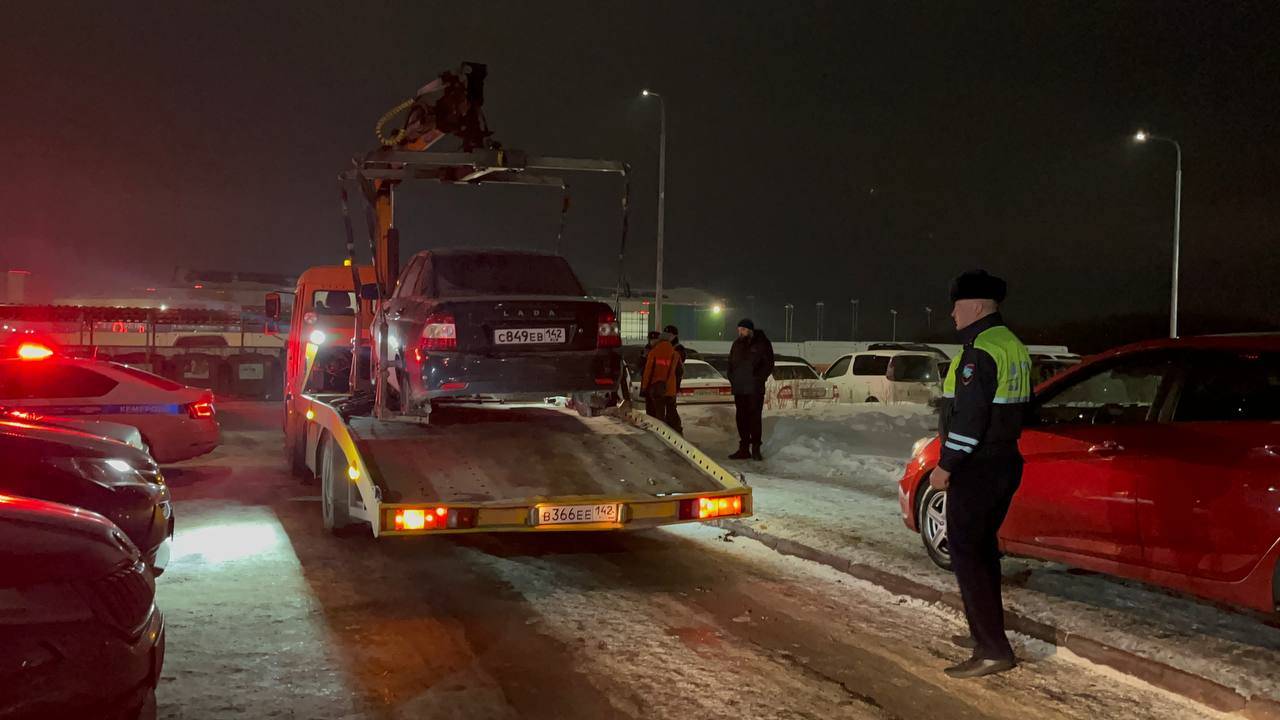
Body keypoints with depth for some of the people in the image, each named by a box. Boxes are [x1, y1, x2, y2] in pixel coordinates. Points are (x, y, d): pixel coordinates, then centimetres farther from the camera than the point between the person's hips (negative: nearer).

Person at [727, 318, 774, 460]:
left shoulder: (762, 343, -3)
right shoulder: (737, 344, 12)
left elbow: (768, 365, -4)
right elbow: (731, 363, 19)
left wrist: (758, 379, -12)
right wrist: (732, 379, 5)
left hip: (755, 389, -5)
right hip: (739, 389, 5)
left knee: (755, 417, -6)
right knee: (742, 418, 6)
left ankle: (756, 449, -3)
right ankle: (744, 448, 11)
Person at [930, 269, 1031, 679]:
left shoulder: (980, 352, -19)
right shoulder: (1013, 346, 13)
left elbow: (969, 416, -24)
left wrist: (946, 465, -20)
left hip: (976, 468, -10)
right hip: (1005, 461, 10)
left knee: (965, 553, -8)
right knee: (983, 546, 19)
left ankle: (993, 650, -10)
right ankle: (985, 632, 29)